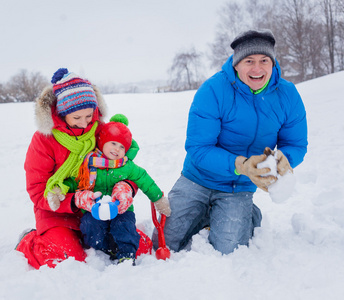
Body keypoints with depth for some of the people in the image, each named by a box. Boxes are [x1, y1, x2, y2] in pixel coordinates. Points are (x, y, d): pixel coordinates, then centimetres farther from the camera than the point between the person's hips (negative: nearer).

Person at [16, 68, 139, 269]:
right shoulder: (43, 140, -11)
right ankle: (29, 244, 7)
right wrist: (76, 201, -30)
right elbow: (38, 193, -12)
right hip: (58, 214, -3)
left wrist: (126, 187, -24)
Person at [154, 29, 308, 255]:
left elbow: (296, 144, -3)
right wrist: (240, 165, -39)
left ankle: (249, 217, 21)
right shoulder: (213, 91, -22)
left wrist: (284, 159, -29)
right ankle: (208, 214, 26)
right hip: (197, 180, -1)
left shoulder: (288, 95, -9)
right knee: (164, 245, -1)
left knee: (226, 252, -9)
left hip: (239, 189, 1)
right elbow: (198, 148, -24)